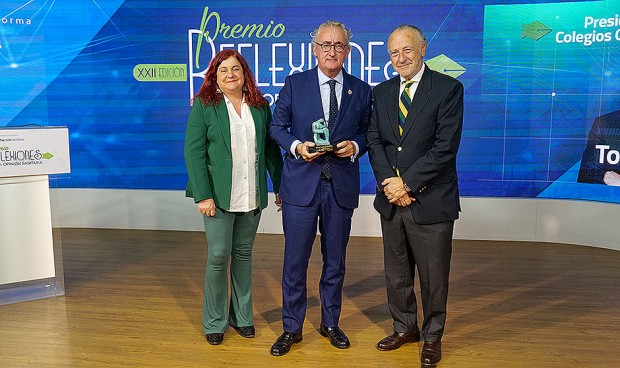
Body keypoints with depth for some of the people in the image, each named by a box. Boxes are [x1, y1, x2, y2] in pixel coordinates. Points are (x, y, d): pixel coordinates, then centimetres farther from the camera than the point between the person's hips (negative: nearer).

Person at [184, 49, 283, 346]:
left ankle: (242, 316, 27)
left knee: (243, 254, 12)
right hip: (219, 196, -3)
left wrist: (279, 186, 8)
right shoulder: (204, 105, -2)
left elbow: (271, 148, 11)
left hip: (252, 196, 3)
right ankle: (214, 322, 16)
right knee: (219, 255, -2)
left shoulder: (260, 106, 8)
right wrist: (203, 195, -14)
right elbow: (194, 152, -7)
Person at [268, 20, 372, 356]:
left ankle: (330, 323, 32)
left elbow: (367, 132, 10)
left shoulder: (361, 91, 6)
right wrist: (296, 146, -14)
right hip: (301, 184, -1)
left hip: (342, 187, 2)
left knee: (335, 261, 14)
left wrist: (355, 146, -11)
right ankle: (292, 328, 22)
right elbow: (277, 126, 4)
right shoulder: (295, 83, 2)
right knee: (295, 261, 5)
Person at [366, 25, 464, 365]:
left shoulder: (449, 89, -7)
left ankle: (432, 337, 30)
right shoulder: (382, 92, 9)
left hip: (430, 201, -4)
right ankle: (404, 328, 37)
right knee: (396, 273, 17)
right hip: (391, 198, 5)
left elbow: (445, 147, -14)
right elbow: (374, 140, 4)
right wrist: (389, 181, -11)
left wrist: (407, 183, -16)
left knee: (433, 276, 9)